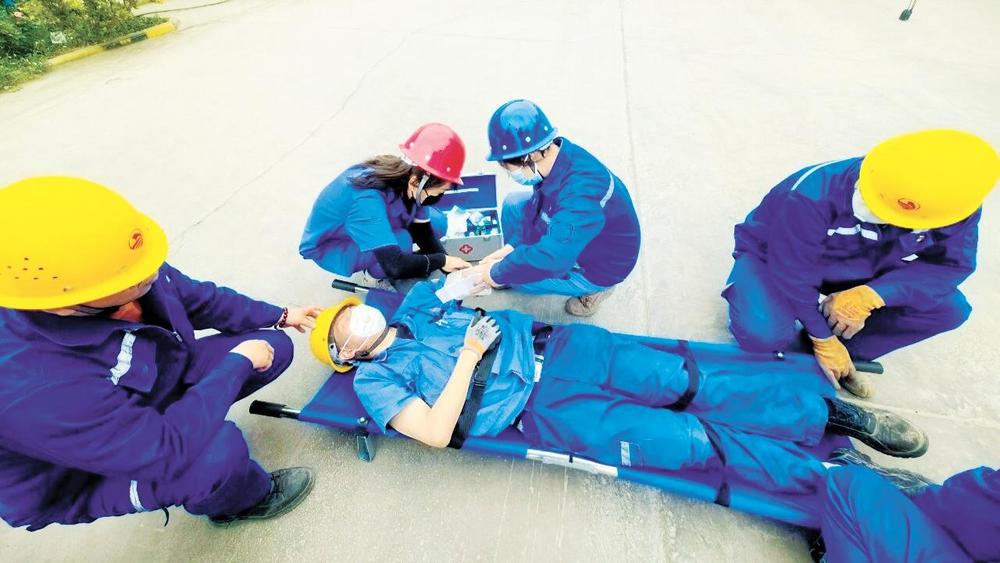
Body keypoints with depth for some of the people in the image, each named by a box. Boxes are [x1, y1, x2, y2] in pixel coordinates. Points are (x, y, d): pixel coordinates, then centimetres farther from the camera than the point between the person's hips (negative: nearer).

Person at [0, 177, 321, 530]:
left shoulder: (106, 271, -25)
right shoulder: (29, 391, -42)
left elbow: (199, 298, -5)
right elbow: (163, 450, -35)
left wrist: (279, 316, 2)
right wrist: (237, 364, -27)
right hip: (80, 476, -5)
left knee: (276, 347, -3)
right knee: (219, 449, -34)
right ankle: (238, 502, 3)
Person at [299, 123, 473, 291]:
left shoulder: (406, 176, -19)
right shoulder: (367, 198, -39)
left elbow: (423, 230, -10)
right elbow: (395, 265, -44)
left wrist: (452, 270, -19)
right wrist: (441, 260, -31)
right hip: (327, 247, -7)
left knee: (437, 223, -6)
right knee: (401, 240, -33)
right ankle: (374, 276, -2)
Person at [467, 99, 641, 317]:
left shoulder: (581, 193, -40)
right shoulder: (555, 155, -15)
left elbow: (551, 259, -44)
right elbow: (539, 204, 1)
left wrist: (498, 274, -29)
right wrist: (512, 246, -5)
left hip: (600, 265, -7)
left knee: (516, 274, -15)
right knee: (514, 204, -1)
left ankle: (593, 288, 1)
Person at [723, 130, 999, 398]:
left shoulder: (954, 202, -20)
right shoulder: (810, 197, -36)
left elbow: (954, 263, -11)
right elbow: (794, 274, -27)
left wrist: (871, 295, -31)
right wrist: (823, 339, -15)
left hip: (850, 270, 6)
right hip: (773, 258, -5)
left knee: (949, 308, -14)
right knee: (764, 336, -34)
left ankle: (848, 352, 5)